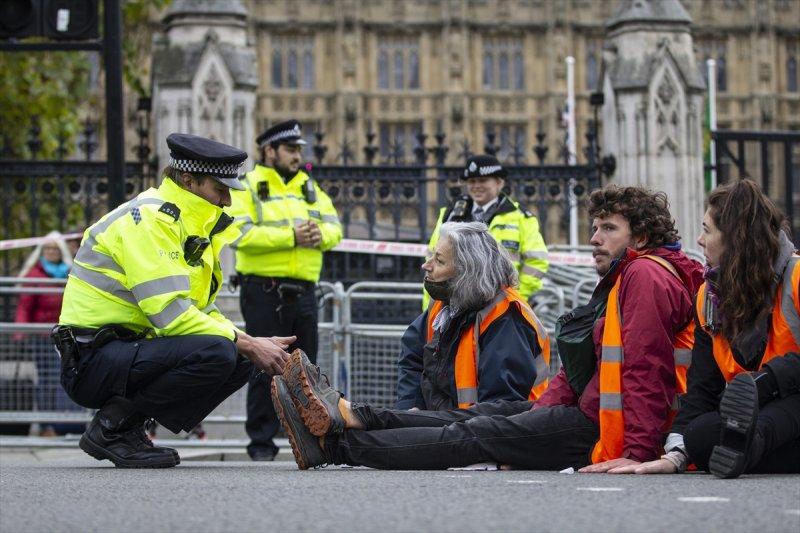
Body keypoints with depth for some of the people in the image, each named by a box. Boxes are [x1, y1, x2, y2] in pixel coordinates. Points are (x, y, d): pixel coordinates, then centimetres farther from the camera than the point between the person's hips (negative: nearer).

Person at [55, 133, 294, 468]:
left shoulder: (189, 227, 17)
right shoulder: (149, 219, -15)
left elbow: (203, 312, 18)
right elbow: (171, 313, -24)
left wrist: (254, 344, 0)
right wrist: (247, 344, -18)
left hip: (128, 348, 10)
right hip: (91, 362, -10)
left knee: (241, 361, 4)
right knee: (215, 352, -27)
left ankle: (129, 427, 5)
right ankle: (113, 427, -12)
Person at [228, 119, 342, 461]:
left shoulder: (309, 188, 18)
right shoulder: (248, 186, 0)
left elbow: (334, 227, 12)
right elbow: (241, 234, -14)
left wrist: (321, 234, -11)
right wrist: (289, 237, -19)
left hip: (303, 291, 5)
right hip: (264, 292, -5)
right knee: (265, 369, -4)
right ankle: (261, 442, 1)